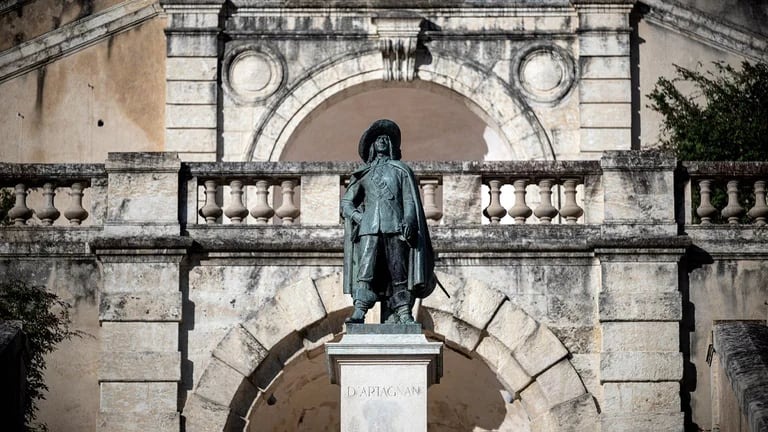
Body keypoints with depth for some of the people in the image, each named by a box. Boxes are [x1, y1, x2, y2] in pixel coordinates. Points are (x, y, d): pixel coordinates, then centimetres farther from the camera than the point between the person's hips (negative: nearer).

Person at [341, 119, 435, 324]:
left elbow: (409, 200, 9)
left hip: (394, 226, -1)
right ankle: (359, 312, -22)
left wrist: (408, 220, -9)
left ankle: (403, 312, -4)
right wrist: (356, 216, 1)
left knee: (398, 272, -5)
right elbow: (346, 202, 21)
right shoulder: (363, 173, 21)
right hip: (369, 228, 1)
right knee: (365, 270, -13)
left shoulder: (401, 170, 17)